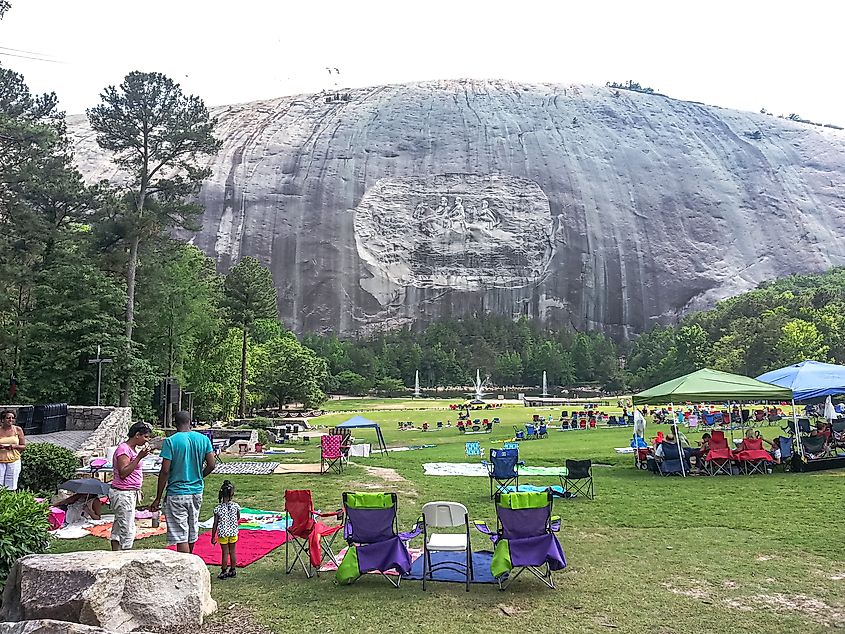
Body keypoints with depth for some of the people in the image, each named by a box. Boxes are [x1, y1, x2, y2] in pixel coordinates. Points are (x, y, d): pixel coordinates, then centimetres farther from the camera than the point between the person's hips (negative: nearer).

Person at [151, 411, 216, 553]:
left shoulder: (171, 441, -12)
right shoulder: (203, 439, 0)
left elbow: (165, 471, -14)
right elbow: (212, 464, 1)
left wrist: (158, 498, -8)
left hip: (177, 494, -5)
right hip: (197, 492, 5)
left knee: (181, 537, -1)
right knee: (192, 531, 21)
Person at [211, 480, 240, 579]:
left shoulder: (218, 508, -15)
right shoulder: (235, 506, -11)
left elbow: (215, 525, -10)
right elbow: (238, 518, 7)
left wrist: (213, 537, 0)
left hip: (223, 534, -2)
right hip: (233, 532, 2)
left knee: (225, 553, 8)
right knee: (232, 551, 14)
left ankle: (224, 572, 17)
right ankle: (232, 571, 25)